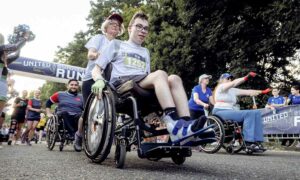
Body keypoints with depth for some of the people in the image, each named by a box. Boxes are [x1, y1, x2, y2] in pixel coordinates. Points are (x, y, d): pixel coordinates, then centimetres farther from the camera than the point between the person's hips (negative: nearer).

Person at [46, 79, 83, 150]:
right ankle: (72, 134, -40)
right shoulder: (60, 94, 14)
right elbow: (48, 103, 21)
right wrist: (49, 113, 11)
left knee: (81, 116, -33)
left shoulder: (81, 97, 13)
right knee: (64, 113, -35)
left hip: (77, 117, 0)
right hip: (63, 117, 0)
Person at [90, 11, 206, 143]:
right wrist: (99, 80, -13)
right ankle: (174, 124, -46)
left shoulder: (145, 52, 34)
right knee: (160, 74, -30)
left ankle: (185, 124, -40)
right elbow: (96, 69, 11)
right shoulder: (116, 44, 20)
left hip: (143, 86, 5)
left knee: (174, 79, -23)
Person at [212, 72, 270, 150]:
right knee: (248, 114, -26)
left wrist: (262, 92, 6)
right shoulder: (221, 87, 1)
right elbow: (234, 83, -16)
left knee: (257, 113, -6)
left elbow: (247, 91, 15)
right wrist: (247, 77, -26)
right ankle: (248, 142, -27)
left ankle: (257, 141, -12)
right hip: (221, 112, -8)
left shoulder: (233, 90, 23)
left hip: (231, 111, 8)